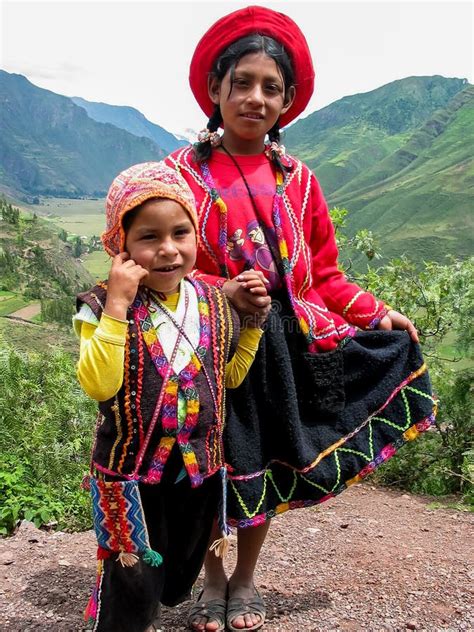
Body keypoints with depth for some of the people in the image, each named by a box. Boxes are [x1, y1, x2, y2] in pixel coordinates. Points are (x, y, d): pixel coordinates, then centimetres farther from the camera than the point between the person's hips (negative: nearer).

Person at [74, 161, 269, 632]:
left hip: (201, 466, 5)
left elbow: (230, 376, 10)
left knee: (179, 577, 23)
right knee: (130, 583, 7)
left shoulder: (213, 304, -1)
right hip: (132, 472, -5)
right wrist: (116, 305, -31)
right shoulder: (105, 305, -14)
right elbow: (97, 384, -28)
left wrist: (254, 319, -1)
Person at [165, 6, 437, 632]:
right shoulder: (183, 171, -5)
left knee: (266, 467, 13)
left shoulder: (298, 181, 5)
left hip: (283, 344, 3)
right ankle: (213, 580, 34)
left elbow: (324, 276, 9)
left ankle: (246, 580, 36)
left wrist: (379, 315, 0)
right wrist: (226, 293, -22)